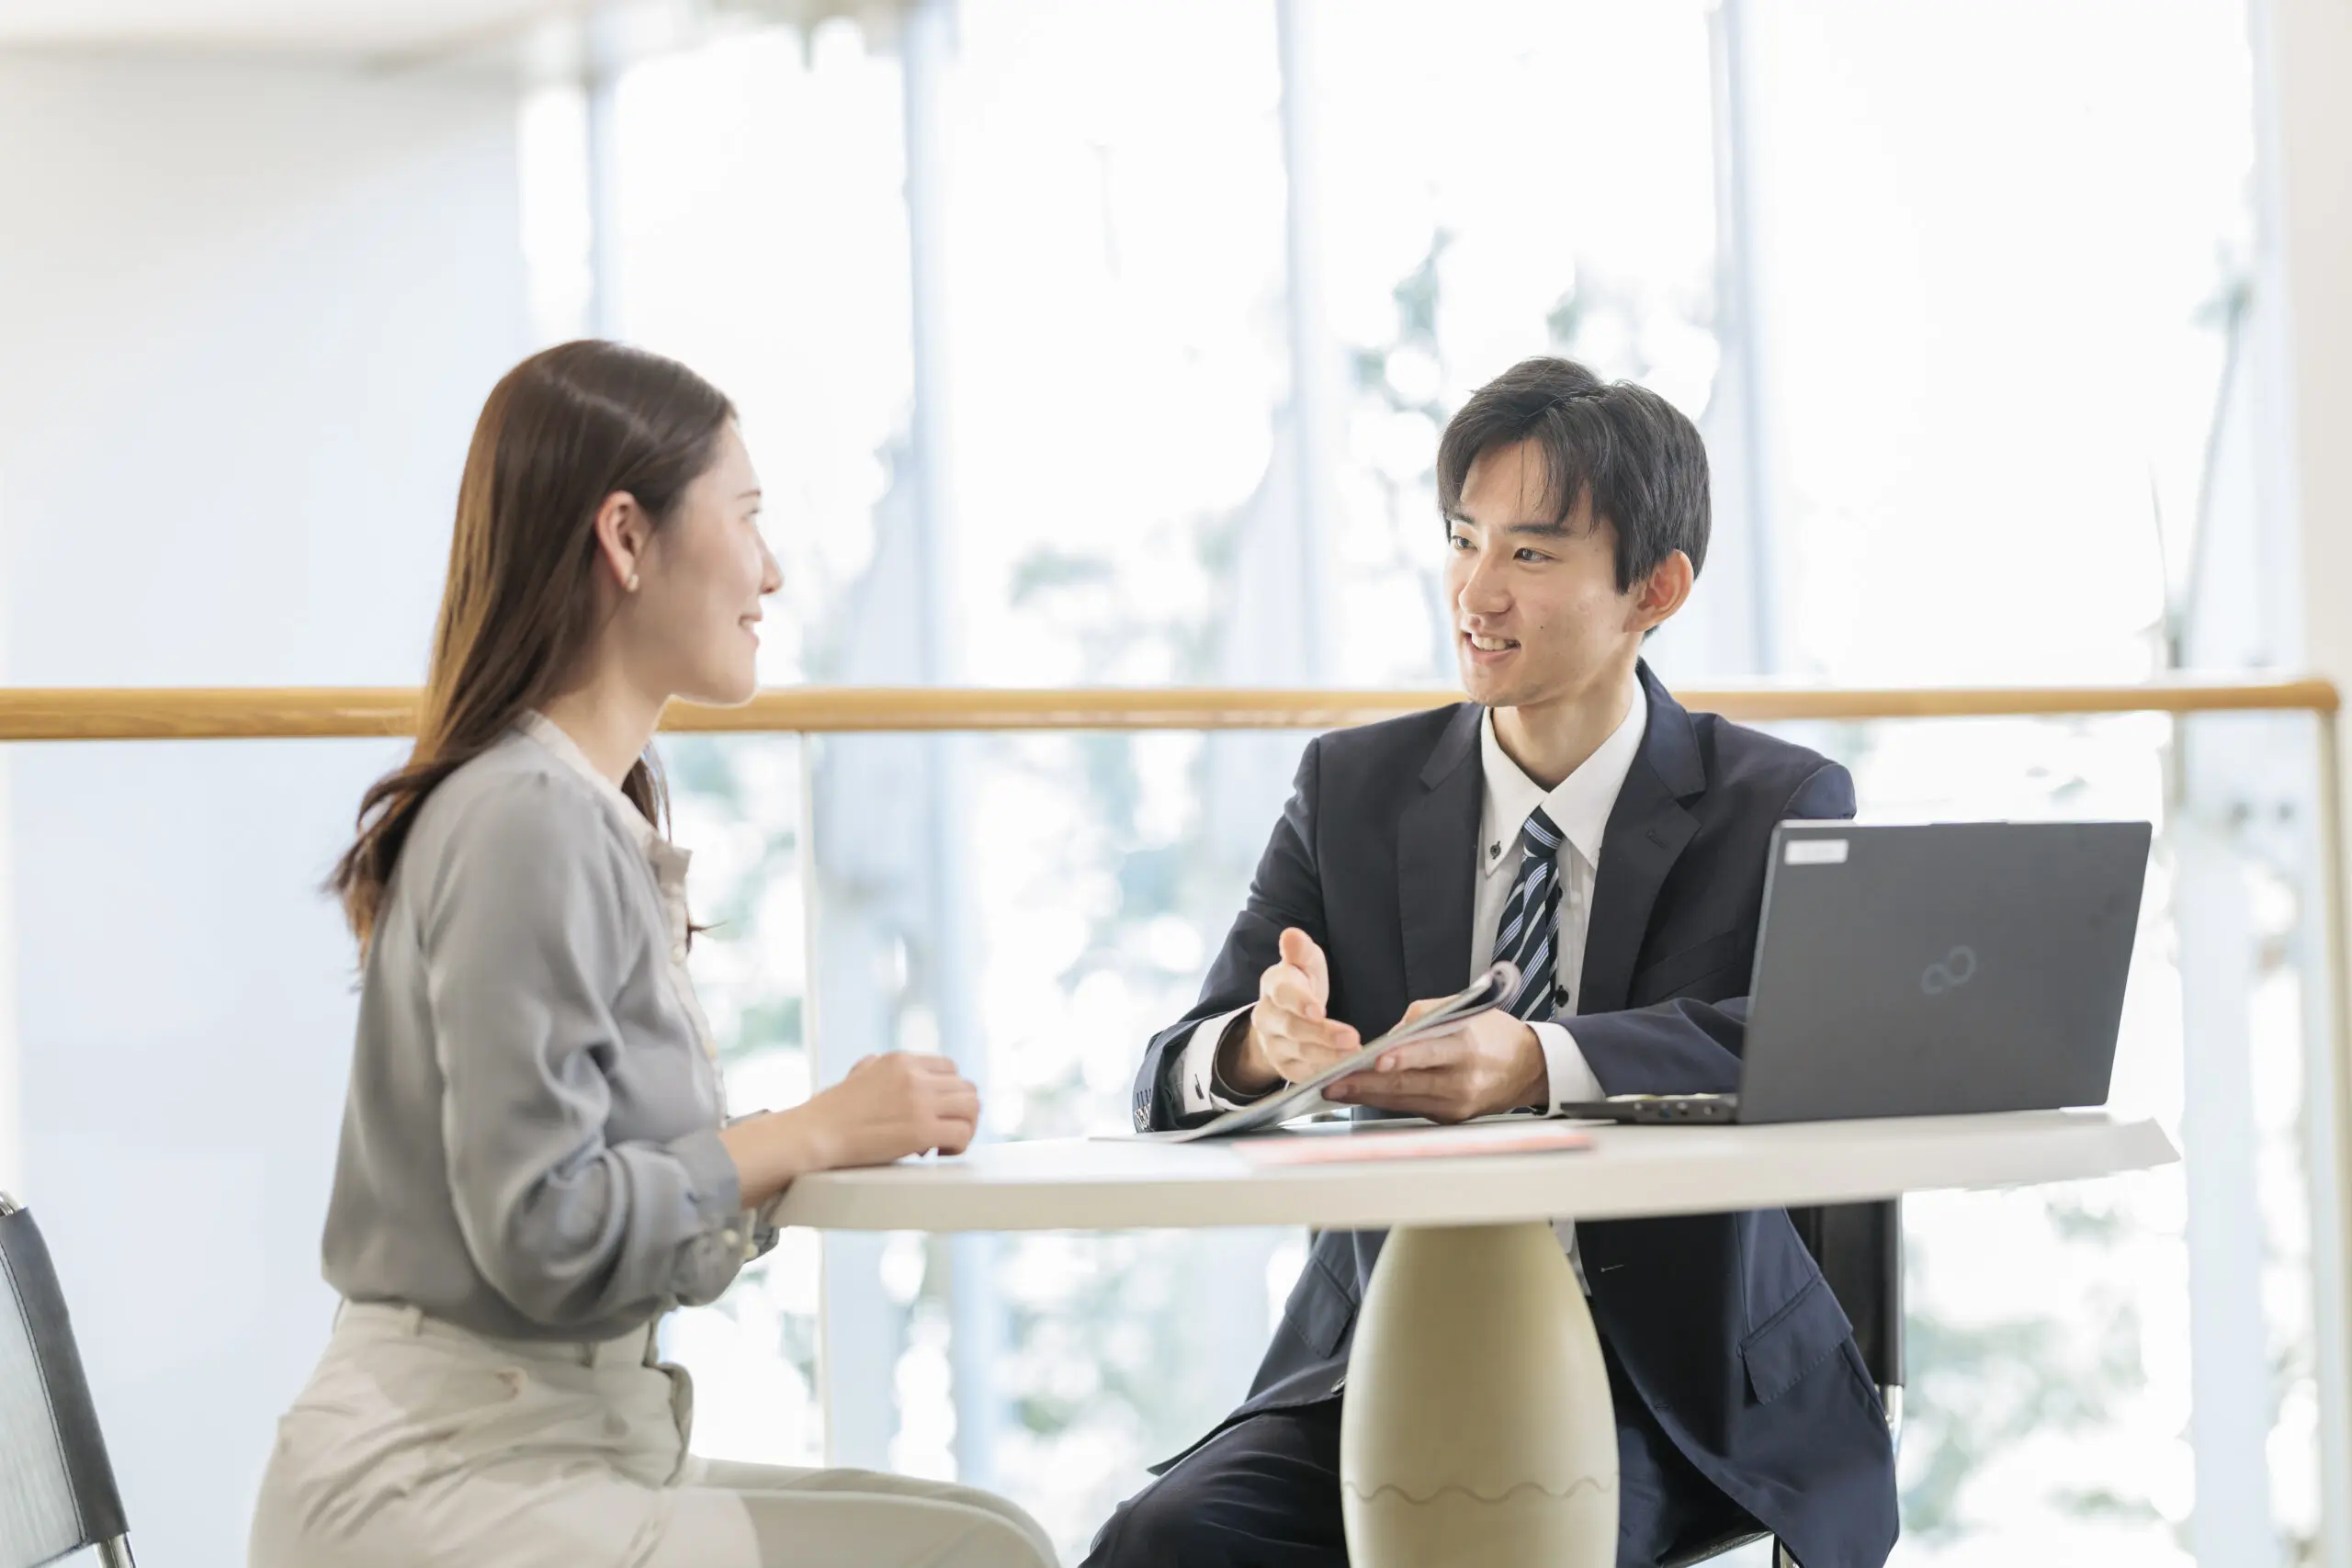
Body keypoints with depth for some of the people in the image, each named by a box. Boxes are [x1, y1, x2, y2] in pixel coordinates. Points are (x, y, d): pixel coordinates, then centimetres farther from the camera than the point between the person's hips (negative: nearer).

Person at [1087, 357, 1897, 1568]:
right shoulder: (1351, 787, 10)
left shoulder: (1781, 809, 2)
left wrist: (1542, 1066, -37)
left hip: (1662, 1389, -2)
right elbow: (1172, 1087, 1)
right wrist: (1259, 1047, -26)